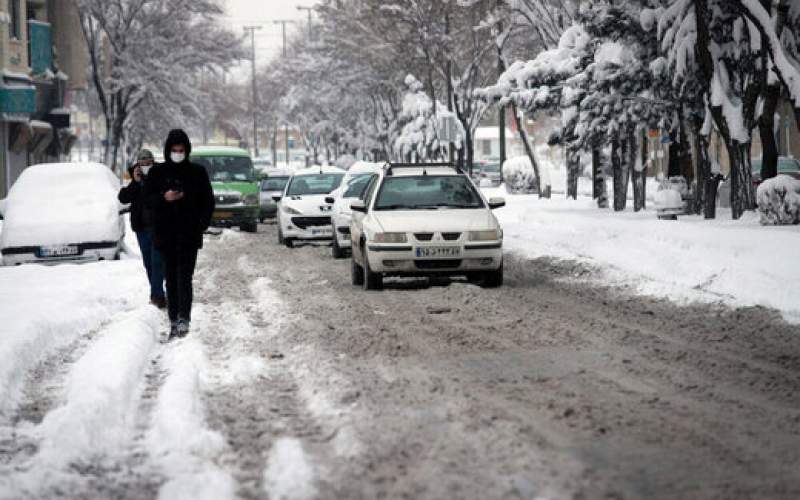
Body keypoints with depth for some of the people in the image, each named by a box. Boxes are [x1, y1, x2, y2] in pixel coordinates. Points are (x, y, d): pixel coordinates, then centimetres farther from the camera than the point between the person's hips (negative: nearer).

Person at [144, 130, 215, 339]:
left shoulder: (197, 172, 4)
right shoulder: (158, 172, 7)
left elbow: (208, 202, 8)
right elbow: (147, 198, 6)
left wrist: (201, 225, -5)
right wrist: (164, 198, -14)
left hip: (189, 235, -2)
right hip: (166, 235, 2)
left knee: (184, 277, -14)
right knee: (171, 279, 5)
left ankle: (184, 319, -21)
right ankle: (173, 321, 10)